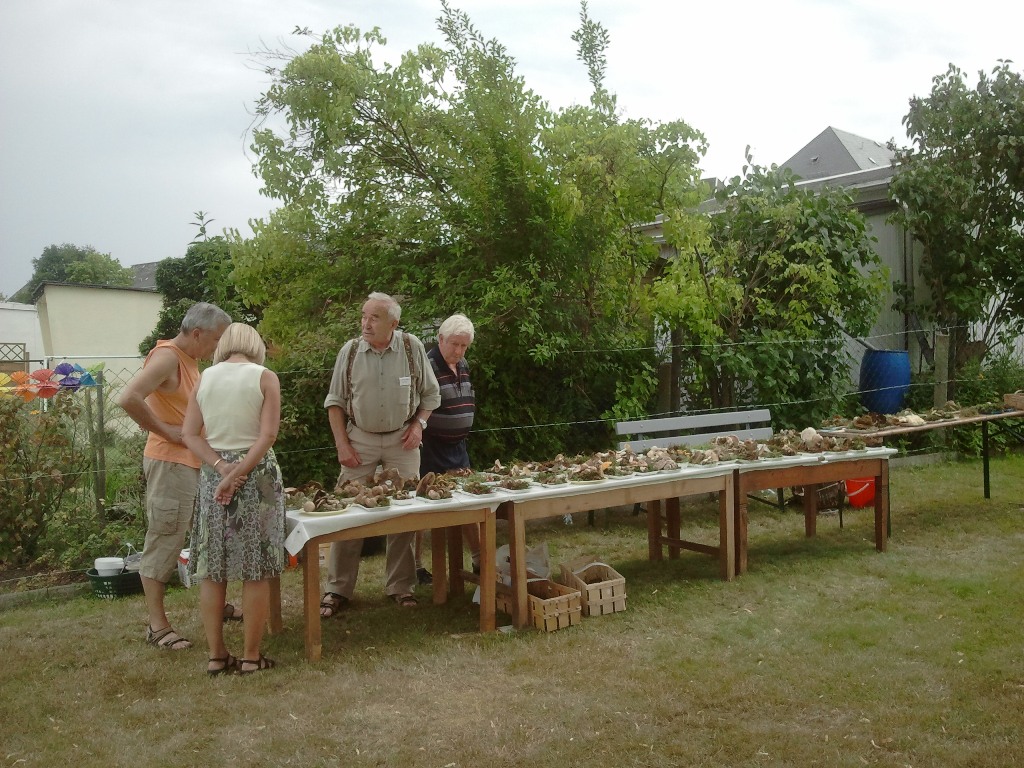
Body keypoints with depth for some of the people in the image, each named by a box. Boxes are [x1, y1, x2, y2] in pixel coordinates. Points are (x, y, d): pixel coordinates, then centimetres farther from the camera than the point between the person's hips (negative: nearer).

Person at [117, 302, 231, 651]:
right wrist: (166, 431, -20)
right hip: (171, 463, -10)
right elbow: (128, 399, -28)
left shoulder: (191, 359, 13)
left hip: (198, 462, 10)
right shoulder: (166, 357, -15)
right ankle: (157, 626, 7)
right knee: (164, 543, -2)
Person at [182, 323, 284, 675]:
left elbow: (189, 434, 0)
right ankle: (251, 656, 8)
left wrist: (221, 467, -8)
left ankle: (216, 655, 16)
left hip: (213, 475, 3)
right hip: (257, 474, -3)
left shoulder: (205, 377, 7)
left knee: (211, 570, 11)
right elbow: (267, 435, -13)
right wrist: (238, 474, -14)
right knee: (256, 571, 3)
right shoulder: (265, 377, -3)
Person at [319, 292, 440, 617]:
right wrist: (342, 444, -4)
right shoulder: (350, 351, -5)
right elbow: (335, 401, 2)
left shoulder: (412, 348, -5)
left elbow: (430, 394, 7)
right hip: (360, 438, 0)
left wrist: (418, 423, -7)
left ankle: (401, 586, 18)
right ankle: (338, 589, 10)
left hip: (402, 440, 0)